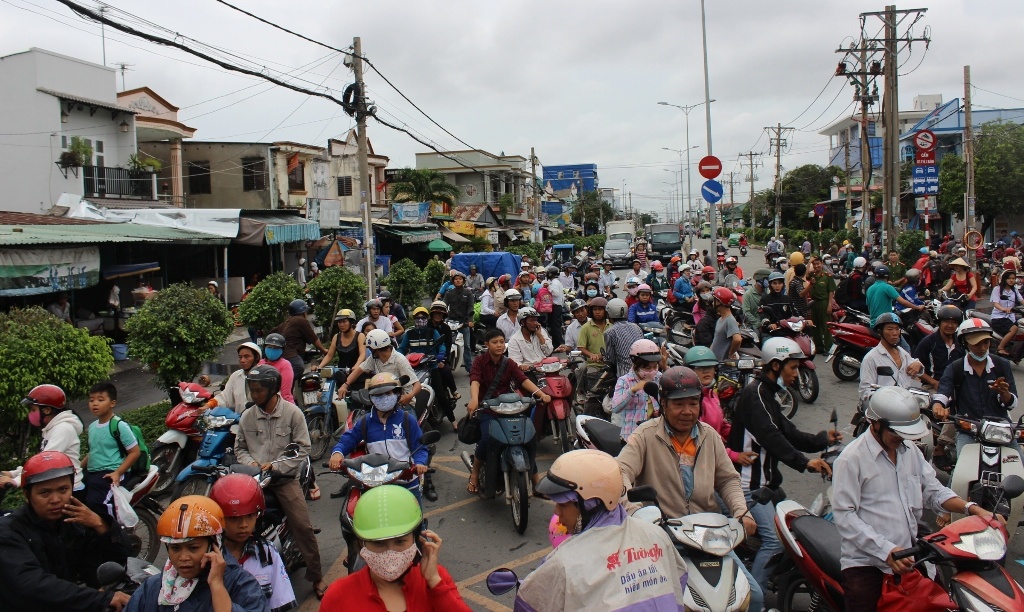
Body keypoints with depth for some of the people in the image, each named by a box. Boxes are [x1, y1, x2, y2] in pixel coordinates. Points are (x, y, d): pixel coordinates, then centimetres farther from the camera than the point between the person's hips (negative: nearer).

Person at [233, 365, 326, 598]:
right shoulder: (247, 417, 5)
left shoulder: (292, 412, -5)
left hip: (285, 478, -3)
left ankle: (316, 577, 5)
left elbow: (303, 448, -4)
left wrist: (278, 466, -14)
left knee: (303, 527, -10)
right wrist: (249, 462, -6)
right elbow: (240, 448, 16)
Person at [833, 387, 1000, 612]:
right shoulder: (851, 458, -13)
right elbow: (843, 515, -16)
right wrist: (886, 551, -21)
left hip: (906, 561, 7)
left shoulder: (910, 452, 12)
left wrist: (970, 508, -4)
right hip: (865, 564, -6)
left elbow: (932, 490, 15)